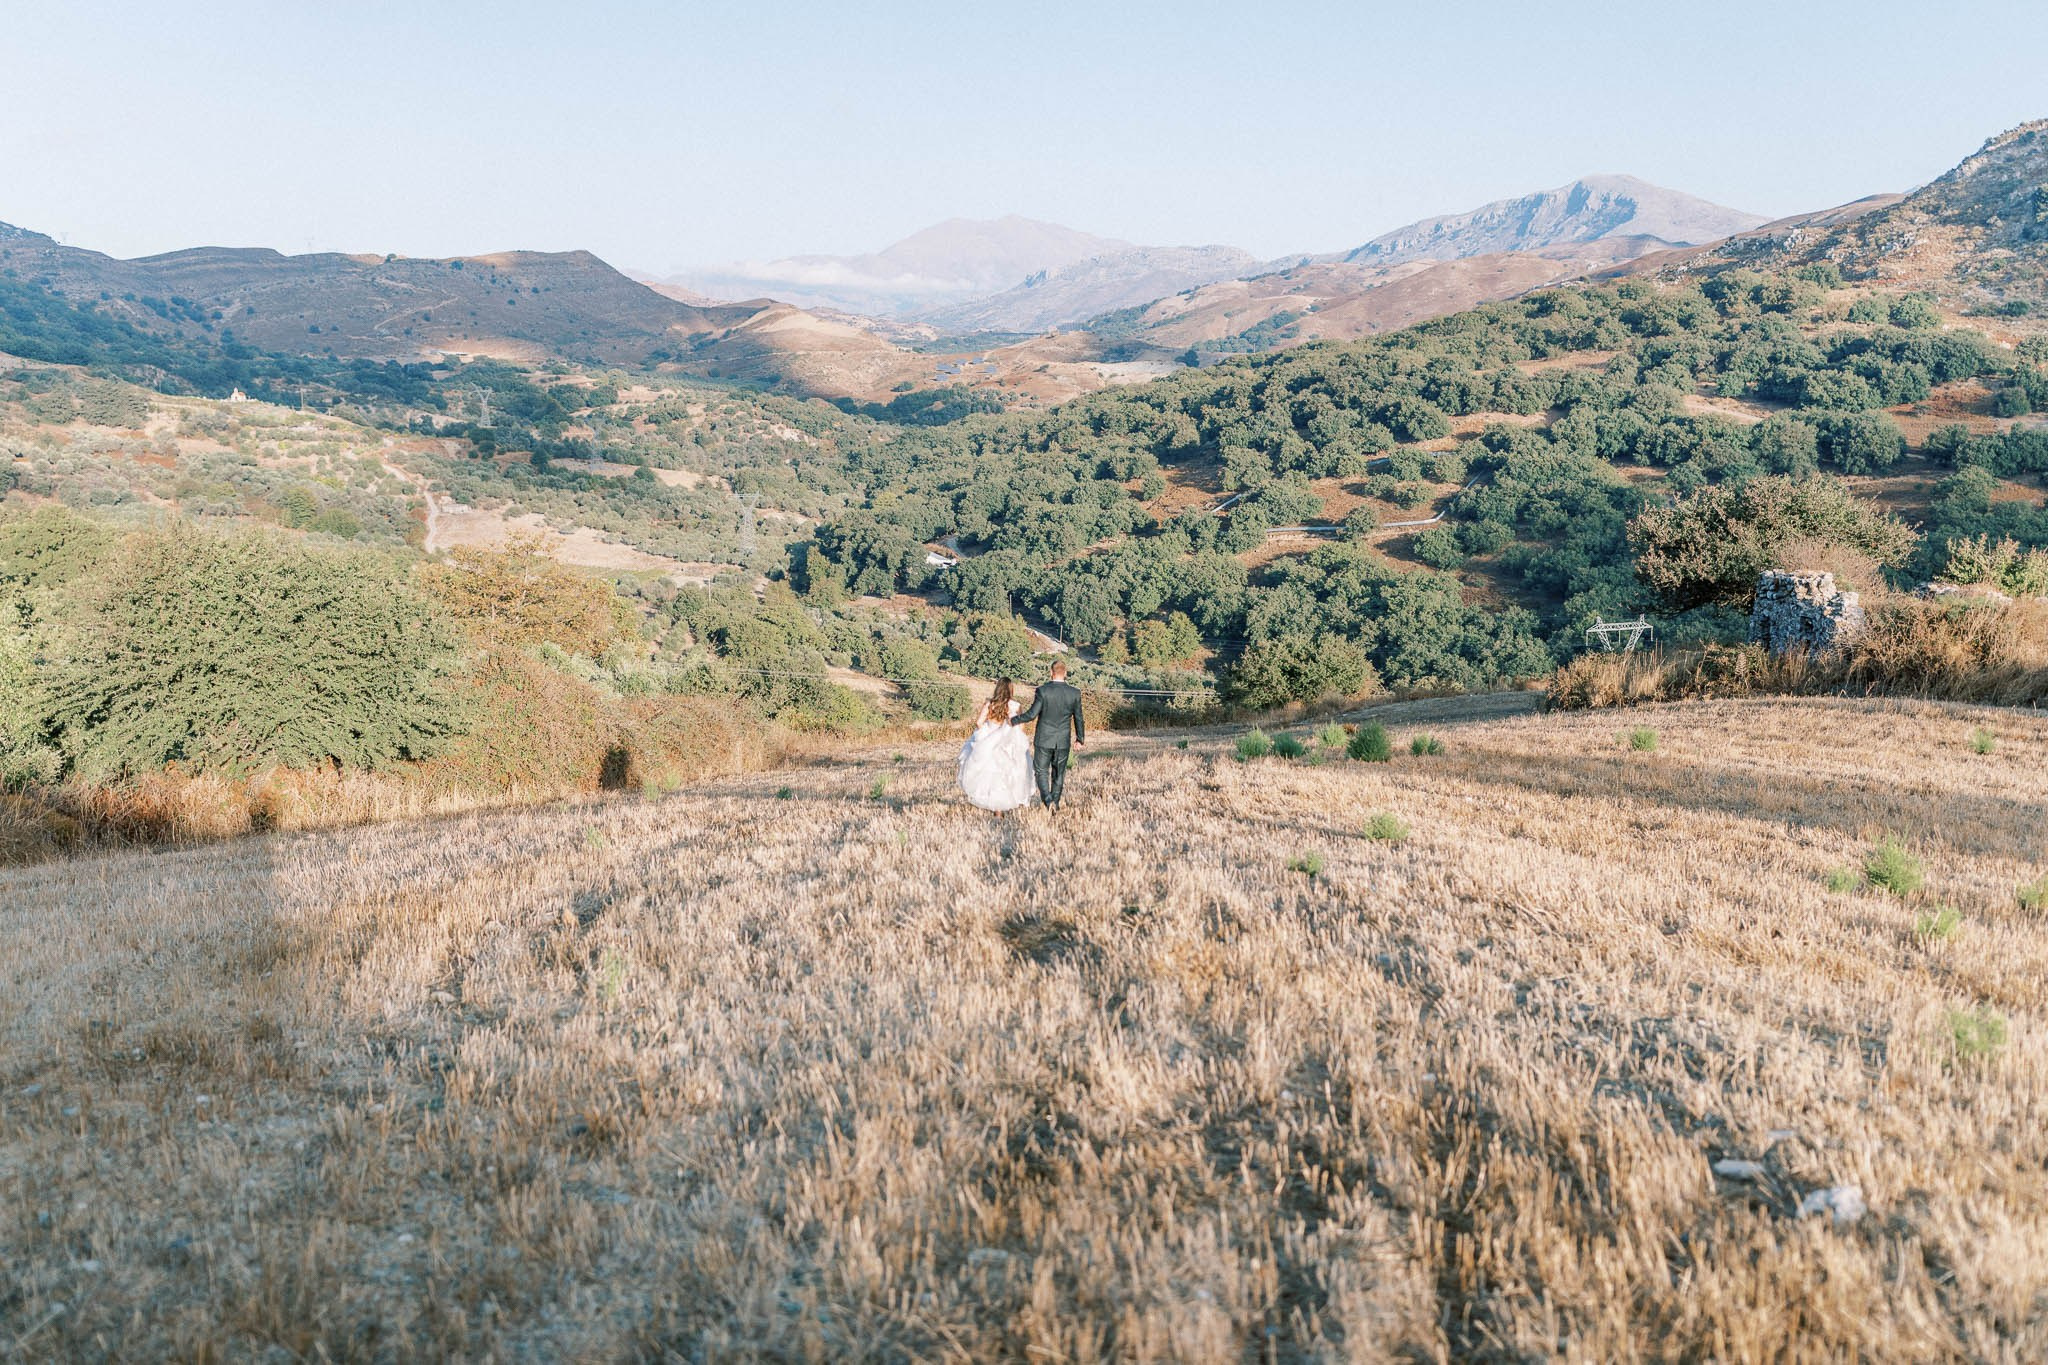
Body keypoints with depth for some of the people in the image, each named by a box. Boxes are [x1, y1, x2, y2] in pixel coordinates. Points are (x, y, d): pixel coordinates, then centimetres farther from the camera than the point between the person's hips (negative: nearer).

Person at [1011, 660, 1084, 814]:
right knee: (1059, 774, 15)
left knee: (1041, 771, 10)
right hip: (1063, 741, 3)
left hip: (1044, 740, -2)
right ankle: (1056, 805, 21)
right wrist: (1080, 738, 17)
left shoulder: (1043, 691, -14)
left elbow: (1032, 714, -14)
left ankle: (1048, 800, -9)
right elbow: (1078, 718, 3)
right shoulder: (1075, 693, -5)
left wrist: (1013, 720, 1)